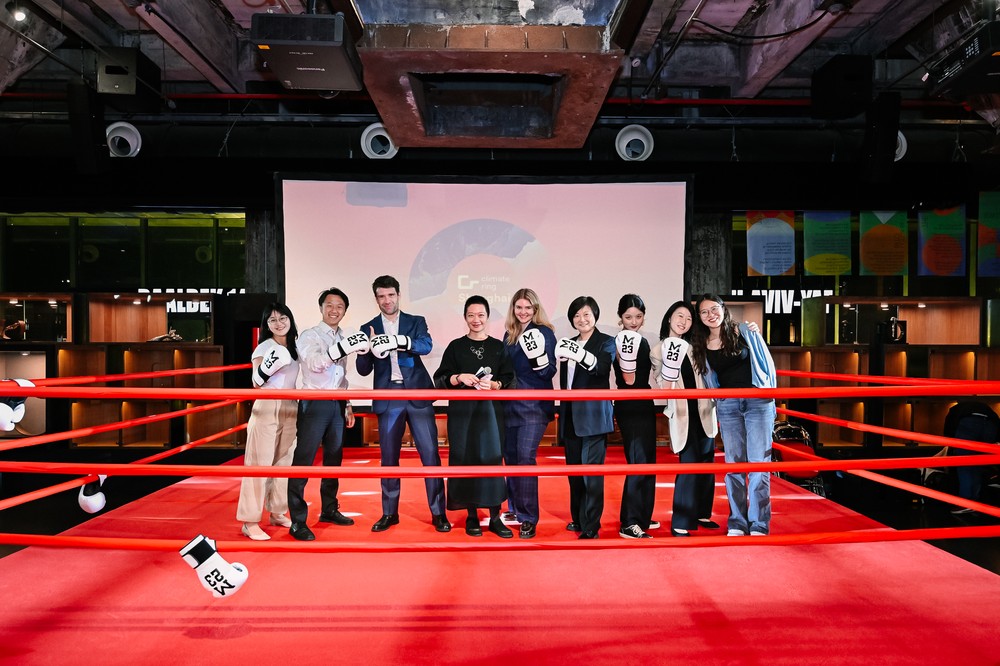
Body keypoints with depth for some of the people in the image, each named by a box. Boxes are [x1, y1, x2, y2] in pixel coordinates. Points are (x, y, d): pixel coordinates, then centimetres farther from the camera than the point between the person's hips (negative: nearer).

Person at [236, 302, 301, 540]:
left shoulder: (295, 348, 12)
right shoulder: (263, 348, -5)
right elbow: (256, 382, -11)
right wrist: (266, 369, -29)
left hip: (290, 410, 6)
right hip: (266, 408, -6)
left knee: (283, 463, 11)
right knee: (260, 464, -6)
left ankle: (277, 512, 23)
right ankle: (250, 522, -1)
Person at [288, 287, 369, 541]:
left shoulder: (342, 339, 14)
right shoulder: (309, 335, -6)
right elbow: (315, 363, -26)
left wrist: (347, 405, 17)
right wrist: (344, 348, -38)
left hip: (336, 405, 7)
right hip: (315, 404, -7)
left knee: (333, 459, 15)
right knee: (303, 461, -6)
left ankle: (329, 509, 29)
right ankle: (297, 521, -1)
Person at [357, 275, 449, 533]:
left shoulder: (416, 322, 6)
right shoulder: (368, 329, 7)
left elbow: (426, 346, -13)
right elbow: (363, 369, 1)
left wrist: (400, 341, -31)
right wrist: (372, 351, -20)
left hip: (417, 395, -1)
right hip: (387, 399, 1)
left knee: (430, 454, -1)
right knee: (388, 457, 8)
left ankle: (438, 513, 7)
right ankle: (390, 513, 21)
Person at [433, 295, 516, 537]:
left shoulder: (498, 347, 8)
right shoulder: (455, 346, 6)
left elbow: (509, 380, 4)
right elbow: (439, 380, 2)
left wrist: (494, 384, -15)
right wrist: (459, 378, -16)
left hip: (491, 409, 0)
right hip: (462, 411, 0)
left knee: (492, 458, -3)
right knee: (465, 459, 0)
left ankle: (495, 517, 4)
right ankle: (471, 516, 11)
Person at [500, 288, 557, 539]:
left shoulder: (544, 333, -6)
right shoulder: (509, 334, 12)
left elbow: (550, 372, -10)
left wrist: (539, 357, -27)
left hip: (535, 405, -6)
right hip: (510, 404, 6)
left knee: (525, 457, -12)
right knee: (510, 456, 12)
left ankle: (528, 518, -6)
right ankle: (515, 508, 29)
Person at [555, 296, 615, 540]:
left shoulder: (606, 342, -2)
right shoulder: (569, 344, 14)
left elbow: (602, 367, -23)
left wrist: (580, 355, -37)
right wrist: (563, 413, 15)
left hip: (594, 416, -6)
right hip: (571, 416, 6)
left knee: (591, 471, -8)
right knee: (574, 471, 13)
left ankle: (591, 527, -3)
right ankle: (577, 519, 25)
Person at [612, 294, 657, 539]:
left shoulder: (643, 342, 13)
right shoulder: (619, 343, -13)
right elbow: (628, 380, -20)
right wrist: (628, 356, -26)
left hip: (644, 407, 9)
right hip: (628, 409, -9)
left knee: (647, 463, 15)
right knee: (638, 463, -12)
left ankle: (642, 517, 26)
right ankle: (628, 524, -8)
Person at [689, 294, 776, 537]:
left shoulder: (745, 331, -1)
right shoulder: (702, 345, 6)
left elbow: (765, 360, 2)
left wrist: (770, 390, -1)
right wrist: (715, 400, 11)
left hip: (757, 400, -3)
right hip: (727, 406, 3)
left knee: (758, 462, -3)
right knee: (733, 463, 5)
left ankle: (759, 524, 5)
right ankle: (737, 522, 15)